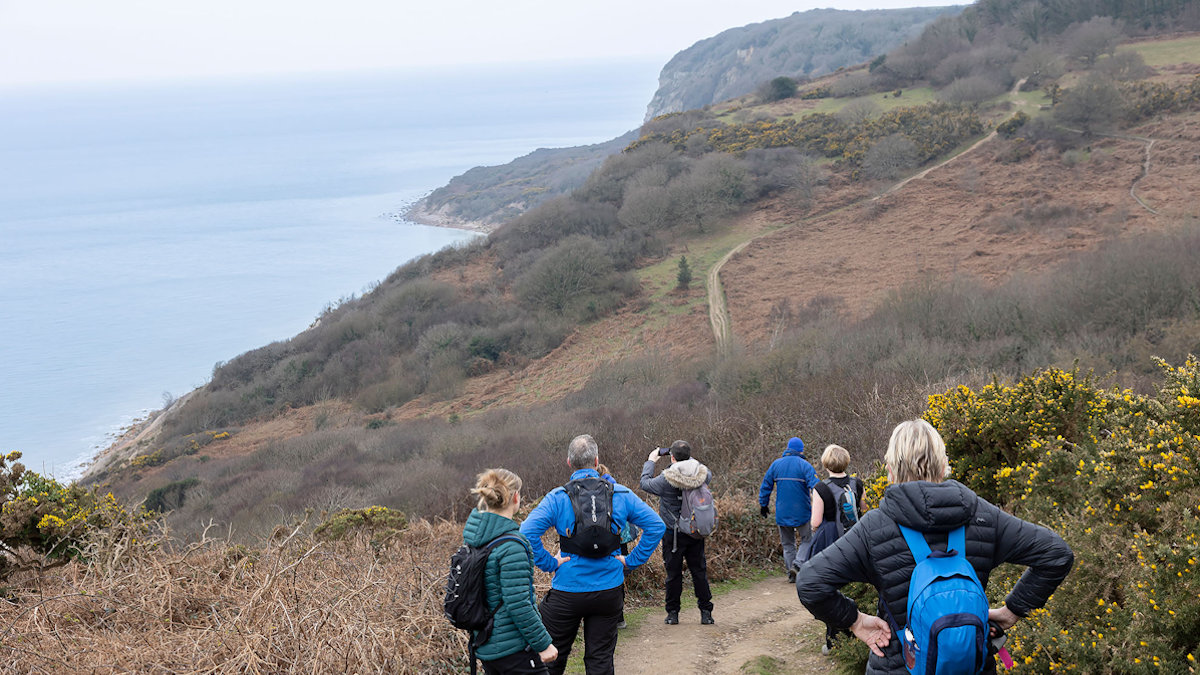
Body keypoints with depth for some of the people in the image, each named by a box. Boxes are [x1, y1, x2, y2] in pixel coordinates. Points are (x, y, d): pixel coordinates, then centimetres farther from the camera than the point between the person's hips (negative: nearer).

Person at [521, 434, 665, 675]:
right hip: (609, 590, 2)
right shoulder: (621, 494, -1)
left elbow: (528, 533, -20)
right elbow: (656, 526, 0)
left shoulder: (558, 497, -8)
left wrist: (550, 563, -9)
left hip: (567, 591, -2)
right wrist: (631, 561, 3)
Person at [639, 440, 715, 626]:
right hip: (696, 534, 3)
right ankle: (706, 612, 14)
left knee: (673, 573, 7)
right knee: (699, 571, 11)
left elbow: (645, 483, -1)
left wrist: (651, 461, 12)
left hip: (673, 534, -3)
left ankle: (673, 613, 14)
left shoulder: (666, 479, -19)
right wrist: (691, 460, 20)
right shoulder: (701, 475, -9)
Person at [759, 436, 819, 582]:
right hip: (802, 512, -4)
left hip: (782, 514, 4)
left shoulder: (776, 464, 5)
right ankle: (798, 563, -12)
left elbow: (765, 486, 11)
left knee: (787, 543, 14)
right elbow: (815, 486, -16)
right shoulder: (804, 465, -8)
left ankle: (791, 575, 9)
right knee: (807, 539, 10)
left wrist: (763, 504, 22)